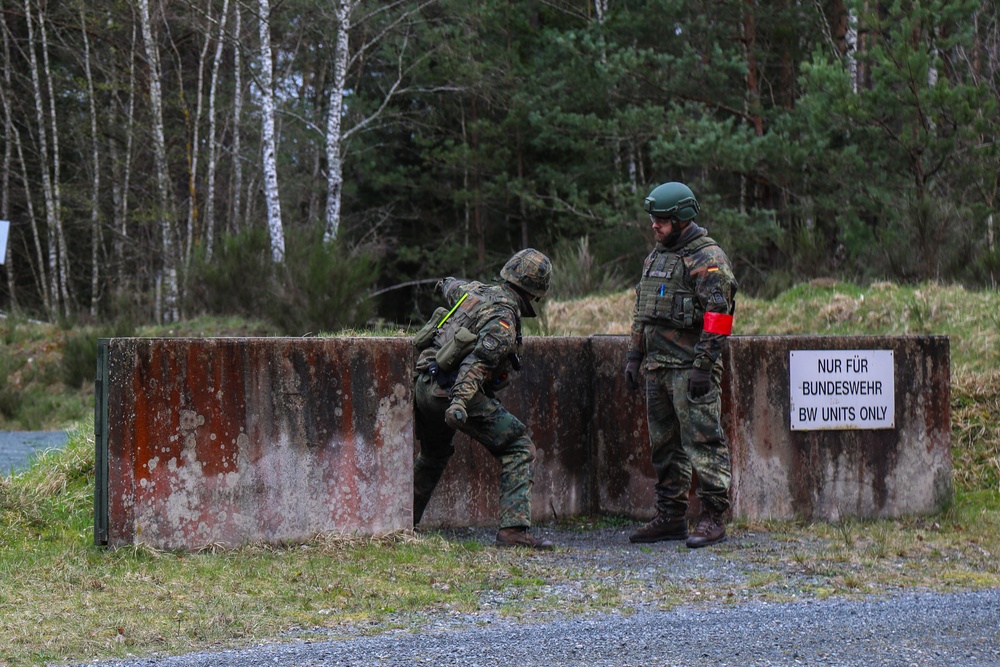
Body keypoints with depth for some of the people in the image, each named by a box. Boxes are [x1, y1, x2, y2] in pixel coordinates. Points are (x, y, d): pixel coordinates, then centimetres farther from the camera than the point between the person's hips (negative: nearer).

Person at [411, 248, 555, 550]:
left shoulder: (478, 291, 13)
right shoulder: (503, 318, -13)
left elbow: (450, 287, 36)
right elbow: (479, 360, -27)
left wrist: (448, 283, 61)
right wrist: (460, 401, -37)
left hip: (423, 386, 9)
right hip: (449, 389, -9)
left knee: (433, 454, 31)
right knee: (519, 449, -5)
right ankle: (513, 530, -16)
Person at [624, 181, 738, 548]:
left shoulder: (707, 257, -9)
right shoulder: (657, 255, 18)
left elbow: (718, 314, -16)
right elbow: (641, 310, 25)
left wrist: (704, 365, -20)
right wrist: (634, 354, 18)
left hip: (691, 366, -9)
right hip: (658, 366, 9)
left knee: (703, 441, -9)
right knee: (664, 444, 11)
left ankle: (713, 518, -7)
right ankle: (670, 517, 18)